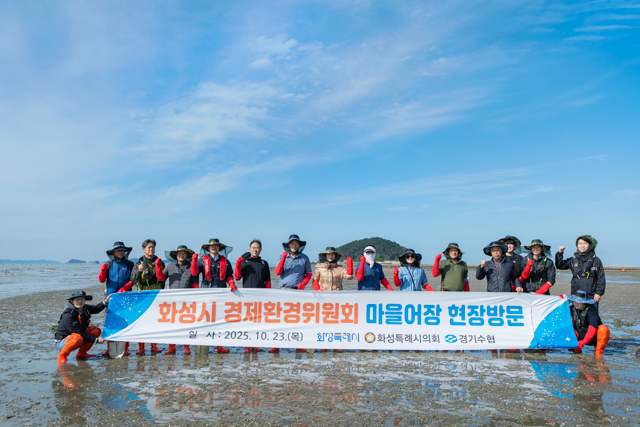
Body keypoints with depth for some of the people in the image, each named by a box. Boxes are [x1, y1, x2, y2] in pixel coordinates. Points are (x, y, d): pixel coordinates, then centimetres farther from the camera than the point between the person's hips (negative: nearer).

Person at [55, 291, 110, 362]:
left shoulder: (84, 308, -3)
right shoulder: (68, 315, -27)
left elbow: (95, 309, 22)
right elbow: (79, 333, -25)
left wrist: (105, 302, 5)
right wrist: (96, 340, -23)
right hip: (62, 342, -8)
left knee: (96, 331, -2)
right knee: (77, 338, -39)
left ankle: (82, 353, 5)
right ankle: (62, 355, -13)